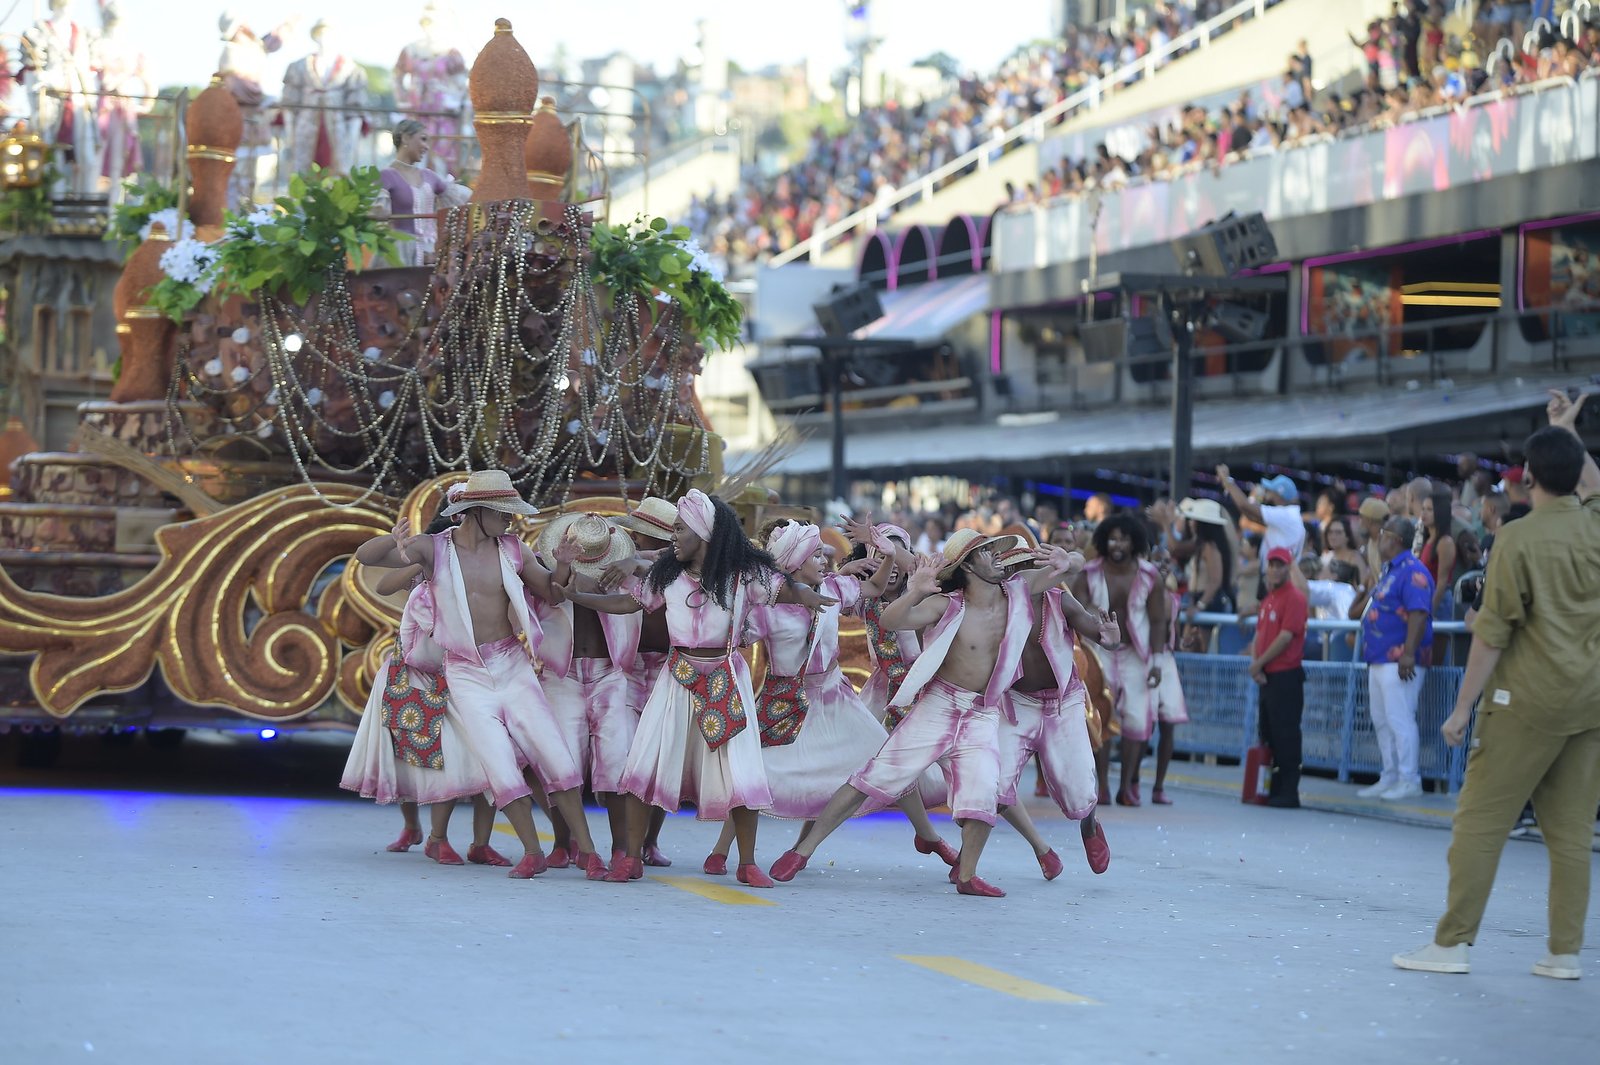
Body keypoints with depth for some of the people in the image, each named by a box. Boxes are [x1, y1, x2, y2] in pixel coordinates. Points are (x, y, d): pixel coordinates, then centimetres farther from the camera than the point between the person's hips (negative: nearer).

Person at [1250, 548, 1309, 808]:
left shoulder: (1294, 597, -11)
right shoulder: (1268, 599, 17)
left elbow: (1286, 637, -18)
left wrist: (1259, 663, -11)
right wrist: (1255, 664, 1)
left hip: (1286, 676, -9)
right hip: (1267, 677, 10)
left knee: (1285, 735, -8)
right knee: (1268, 734, 13)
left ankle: (1289, 793, -6)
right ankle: (1273, 790, 20)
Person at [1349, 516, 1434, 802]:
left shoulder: (1412, 572, -14)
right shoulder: (1388, 570, 19)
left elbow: (1418, 614, -23)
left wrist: (1409, 654, -27)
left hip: (1398, 659, -11)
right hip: (1379, 658, 11)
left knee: (1399, 719, -9)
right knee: (1382, 721, 14)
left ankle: (1408, 780, -6)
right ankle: (1389, 778, 20)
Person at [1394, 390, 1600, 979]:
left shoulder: (1519, 538, -12)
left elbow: (1493, 632, -13)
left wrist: (1463, 706, -9)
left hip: (1531, 701, -6)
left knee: (1480, 821, 0)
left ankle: (1451, 943, 0)